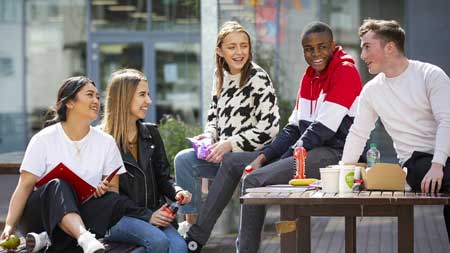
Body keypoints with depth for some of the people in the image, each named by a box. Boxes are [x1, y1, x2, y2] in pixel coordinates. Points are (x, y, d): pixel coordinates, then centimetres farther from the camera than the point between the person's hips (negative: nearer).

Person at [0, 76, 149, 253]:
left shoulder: (106, 142, 6)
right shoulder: (44, 139, -3)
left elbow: (114, 188, 8)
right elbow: (25, 186, -8)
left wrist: (105, 189, -18)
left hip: (79, 215, 3)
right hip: (40, 212, -3)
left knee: (114, 201, -26)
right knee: (57, 186, -33)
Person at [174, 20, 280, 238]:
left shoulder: (258, 79, -12)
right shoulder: (221, 77, 9)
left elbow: (269, 128, -17)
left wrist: (230, 144, -18)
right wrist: (209, 136, -1)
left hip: (251, 155, -7)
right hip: (224, 153, 7)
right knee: (183, 159, -13)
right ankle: (191, 221, -7)